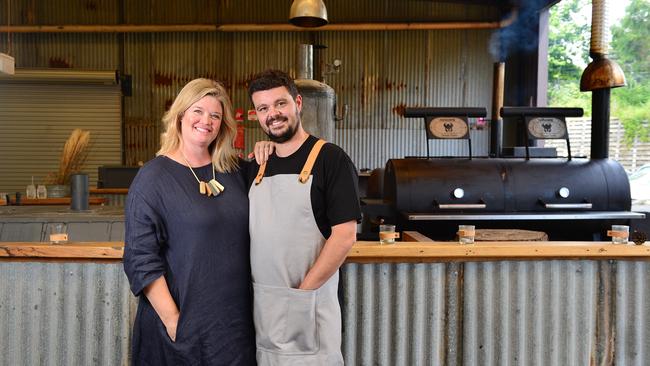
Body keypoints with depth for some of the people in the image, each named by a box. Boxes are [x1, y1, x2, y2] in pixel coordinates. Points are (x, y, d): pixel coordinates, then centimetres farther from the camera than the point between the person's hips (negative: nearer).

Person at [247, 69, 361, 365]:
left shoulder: (330, 159, -8)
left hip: (309, 307, -5)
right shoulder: (256, 167, 9)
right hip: (260, 308, 5)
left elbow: (344, 236, -14)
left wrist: (302, 291, -14)